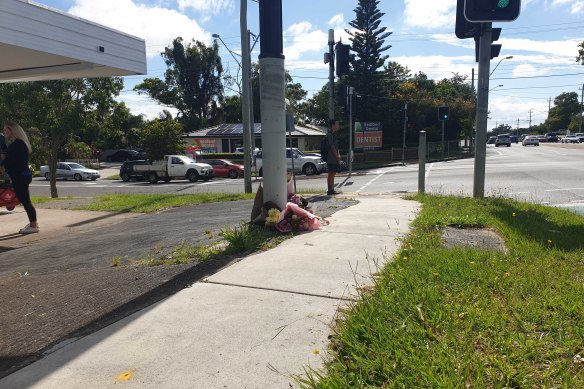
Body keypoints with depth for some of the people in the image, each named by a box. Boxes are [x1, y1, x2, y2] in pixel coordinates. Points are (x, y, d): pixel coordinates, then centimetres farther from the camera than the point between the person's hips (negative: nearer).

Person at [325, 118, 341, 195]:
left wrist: (338, 155, 12)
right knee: (331, 174, -7)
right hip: (331, 158, -10)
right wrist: (337, 156, -16)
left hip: (335, 158, 10)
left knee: (333, 173, 10)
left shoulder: (333, 134, 18)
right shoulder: (329, 134, -13)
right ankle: (330, 190, -4)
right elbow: (332, 147, -18)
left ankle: (332, 190, 14)